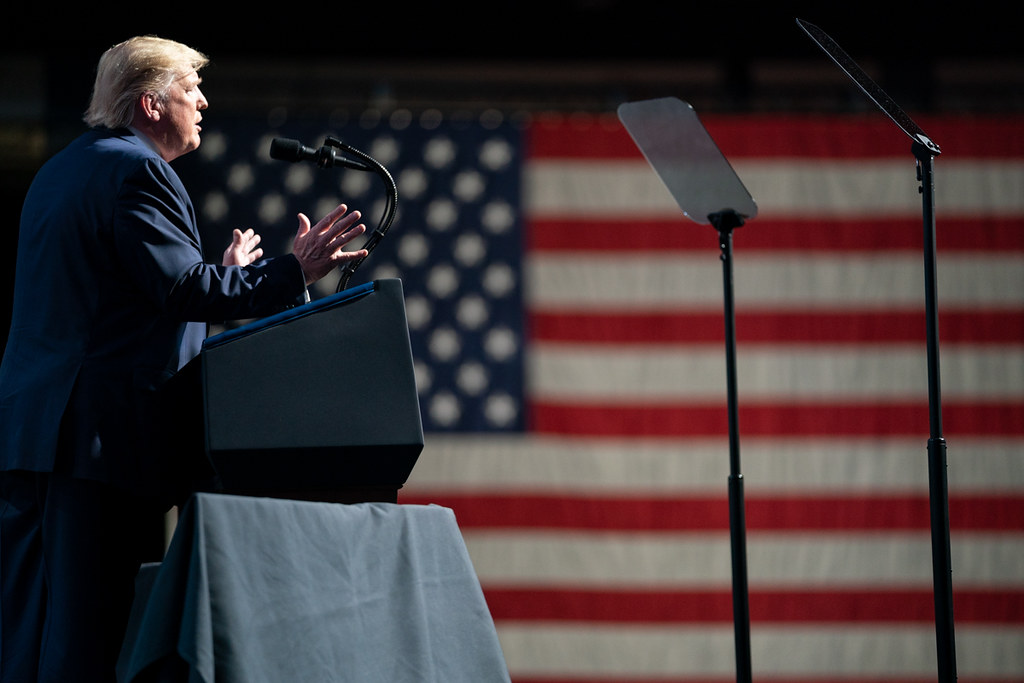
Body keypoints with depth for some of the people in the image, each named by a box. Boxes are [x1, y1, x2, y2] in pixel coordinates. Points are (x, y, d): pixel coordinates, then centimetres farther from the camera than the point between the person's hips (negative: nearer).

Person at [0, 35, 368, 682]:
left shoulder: (60, 170, 23)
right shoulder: (137, 170, -8)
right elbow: (183, 289, -17)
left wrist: (225, 273, 29)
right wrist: (292, 272, -11)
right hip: (101, 431, -9)